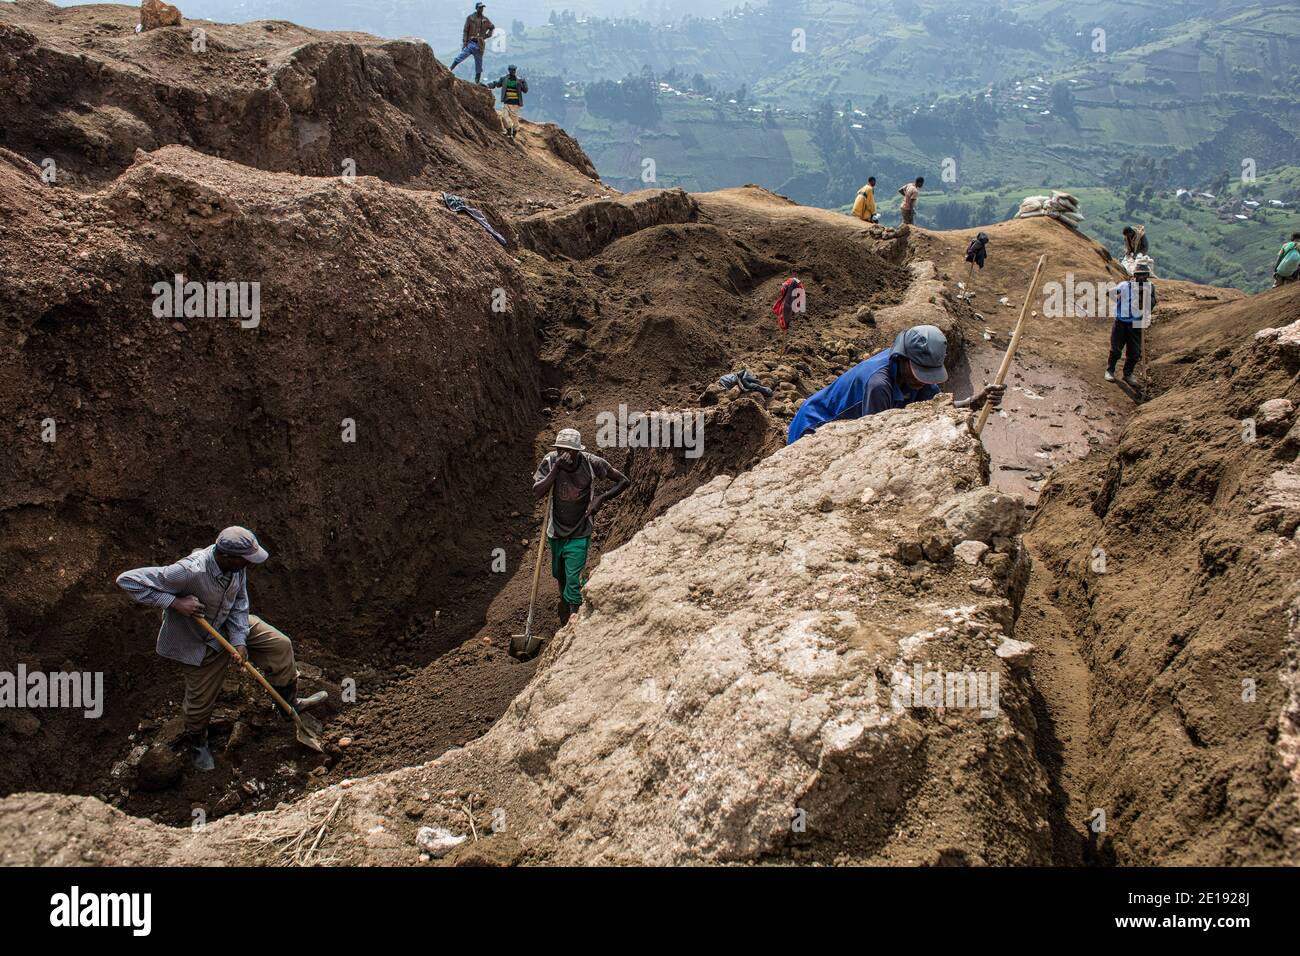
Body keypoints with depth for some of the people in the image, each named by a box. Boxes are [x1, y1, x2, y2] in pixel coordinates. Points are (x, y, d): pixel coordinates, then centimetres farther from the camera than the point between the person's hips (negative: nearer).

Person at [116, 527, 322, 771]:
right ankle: (196, 742, 44)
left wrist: (239, 641, -17)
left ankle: (290, 703, 22)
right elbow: (128, 580, -38)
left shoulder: (236, 565, -23)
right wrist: (174, 602, -41)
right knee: (201, 698, 11)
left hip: (230, 626, 6)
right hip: (197, 641, -6)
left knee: (280, 645, 0)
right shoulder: (190, 572, -42)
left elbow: (239, 602, -6)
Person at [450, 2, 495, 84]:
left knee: (479, 67, 6)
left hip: (479, 46, 2)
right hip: (470, 43, -2)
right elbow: (465, 31, -1)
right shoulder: (470, 18, 0)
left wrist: (487, 35, 8)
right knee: (458, 58, -18)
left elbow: (492, 28, 23)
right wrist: (464, 43, -8)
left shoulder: (485, 20, 6)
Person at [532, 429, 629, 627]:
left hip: (579, 534, -3)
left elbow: (623, 481, -9)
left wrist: (601, 498, -23)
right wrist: (556, 469, -35)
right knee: (558, 574, 24)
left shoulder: (591, 463, -19)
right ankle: (564, 598, 54)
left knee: (573, 580, -9)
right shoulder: (551, 461, -16)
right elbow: (537, 491, -26)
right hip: (555, 531, 3)